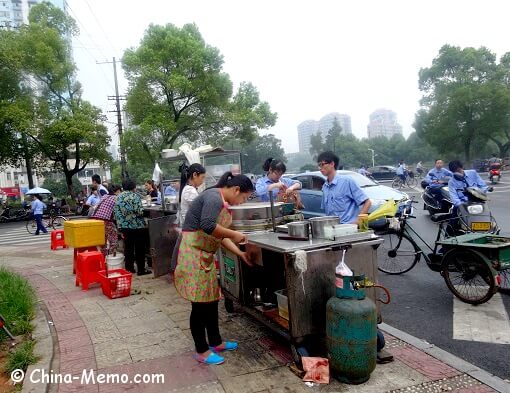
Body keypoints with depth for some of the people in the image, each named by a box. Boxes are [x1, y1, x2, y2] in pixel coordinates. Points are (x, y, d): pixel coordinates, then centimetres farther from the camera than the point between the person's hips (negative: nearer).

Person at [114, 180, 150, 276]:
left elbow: (115, 212, 8)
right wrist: (142, 213, 2)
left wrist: (120, 222, 17)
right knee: (139, 248, 3)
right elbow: (140, 211, -19)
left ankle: (129, 268, 20)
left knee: (128, 247, 14)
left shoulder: (118, 197, 6)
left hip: (123, 226, 6)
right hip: (137, 226, -6)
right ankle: (141, 269, 7)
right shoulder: (135, 196, -12)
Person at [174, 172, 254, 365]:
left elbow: (220, 235, 17)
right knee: (200, 303, 0)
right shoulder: (214, 197, -17)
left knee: (211, 299, 17)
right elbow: (207, 226, -32)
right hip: (193, 253, -10)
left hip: (204, 255, 10)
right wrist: (234, 234, -19)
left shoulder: (222, 202, 14)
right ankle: (202, 351, 16)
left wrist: (240, 254, 16)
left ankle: (216, 342, 32)